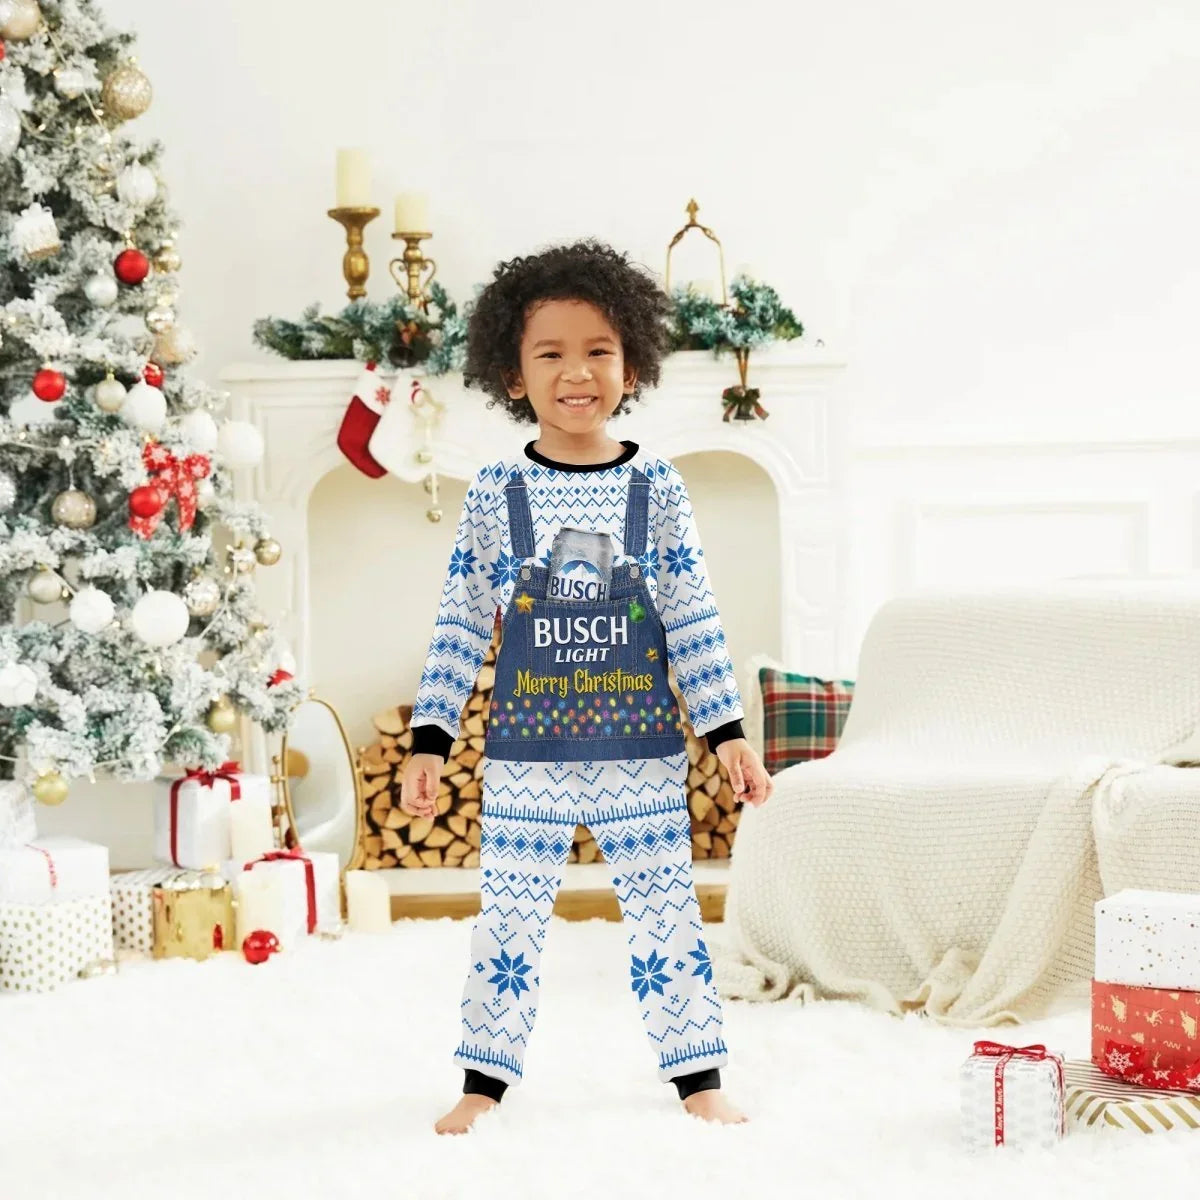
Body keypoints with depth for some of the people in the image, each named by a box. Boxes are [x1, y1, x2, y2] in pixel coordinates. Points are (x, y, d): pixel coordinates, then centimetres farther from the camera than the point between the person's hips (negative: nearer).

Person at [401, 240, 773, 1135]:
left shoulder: (656, 487, 0)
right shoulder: (495, 493, -1)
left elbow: (694, 623, 2)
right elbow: (460, 627, 3)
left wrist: (727, 732, -1)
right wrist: (430, 740, 0)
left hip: (642, 755, 0)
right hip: (526, 757, 0)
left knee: (668, 914, 5)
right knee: (508, 920, 6)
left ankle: (699, 1078, 17)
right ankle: (484, 1082, 19)